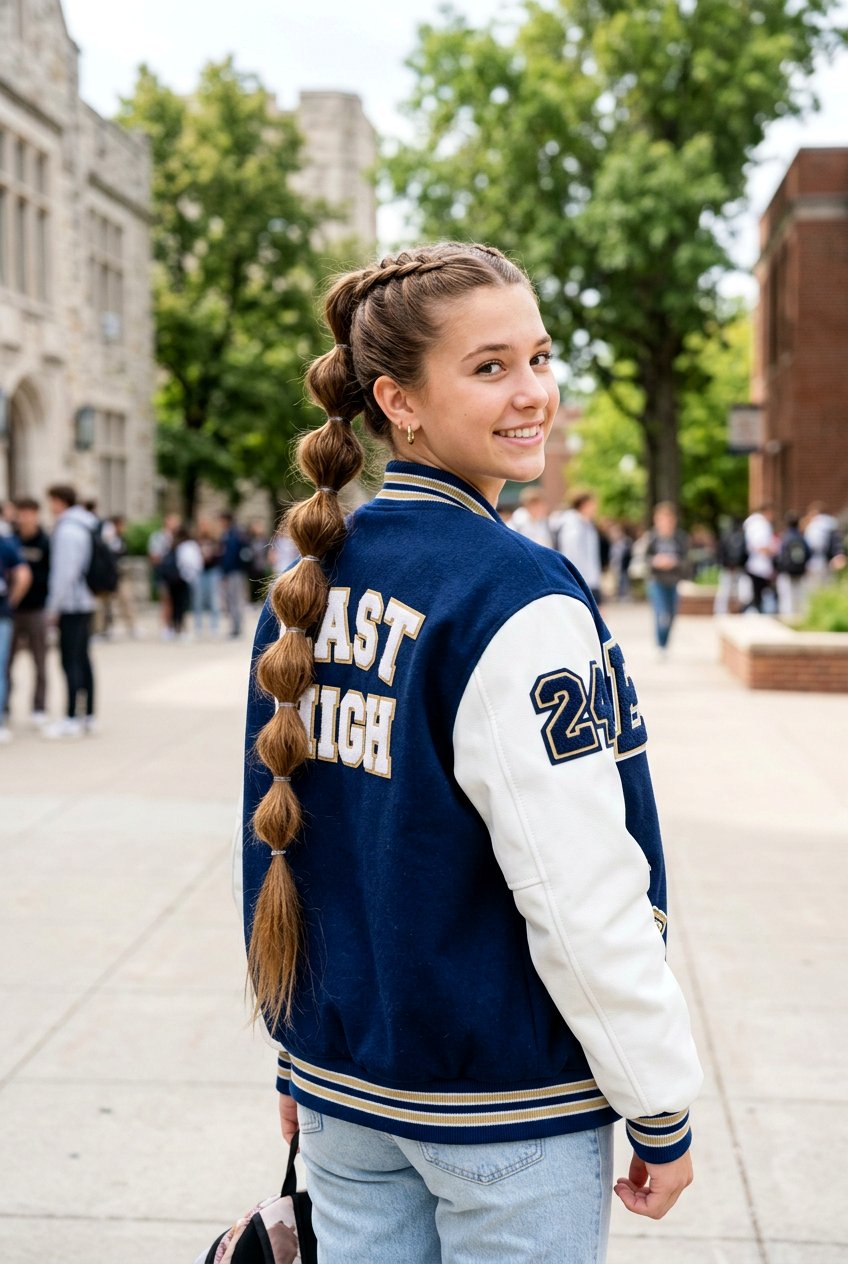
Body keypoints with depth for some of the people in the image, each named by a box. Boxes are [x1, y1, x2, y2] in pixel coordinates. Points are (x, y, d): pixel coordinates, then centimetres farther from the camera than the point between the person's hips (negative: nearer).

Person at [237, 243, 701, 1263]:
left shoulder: (307, 588, 2)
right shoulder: (518, 601, -20)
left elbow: (269, 837, 8)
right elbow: (583, 897, -21)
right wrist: (662, 1110, -10)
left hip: (340, 1085, 6)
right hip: (503, 1108, -6)